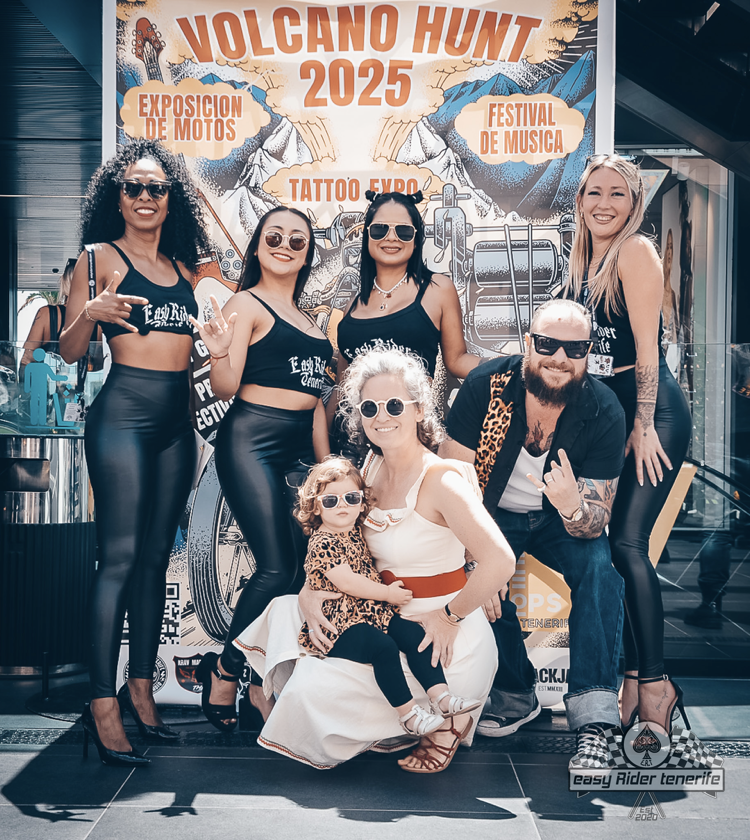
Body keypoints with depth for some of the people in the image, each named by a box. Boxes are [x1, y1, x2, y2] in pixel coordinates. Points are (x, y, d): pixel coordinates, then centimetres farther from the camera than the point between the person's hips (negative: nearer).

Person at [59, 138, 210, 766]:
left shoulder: (185, 267, 17)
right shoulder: (100, 257, 3)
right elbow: (68, 351, -1)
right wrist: (90, 312, -21)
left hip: (177, 419, 6)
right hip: (123, 413, -6)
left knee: (157, 557, 8)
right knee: (120, 556, -10)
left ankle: (141, 689, 15)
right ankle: (104, 704, -7)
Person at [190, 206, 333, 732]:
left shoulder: (306, 317, 20)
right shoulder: (248, 304, -1)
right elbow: (225, 390, -7)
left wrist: (325, 463, 17)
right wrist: (220, 351, -28)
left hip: (300, 448, 7)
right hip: (253, 440, -7)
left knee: (305, 564, 0)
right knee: (277, 567, -13)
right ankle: (225, 668, 8)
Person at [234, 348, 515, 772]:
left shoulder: (441, 479, -20)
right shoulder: (373, 467, 4)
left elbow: (500, 562, -31)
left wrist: (450, 616, -18)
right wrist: (310, 590, -6)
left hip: (442, 643, -8)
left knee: (314, 690, -16)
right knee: (285, 610, 5)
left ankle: (445, 720, 4)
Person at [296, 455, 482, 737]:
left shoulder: (357, 531, 12)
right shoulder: (323, 543, -15)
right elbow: (346, 583, -21)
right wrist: (388, 593, -12)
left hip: (373, 612, 9)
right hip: (338, 623, -9)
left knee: (415, 634, -7)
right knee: (384, 647, -28)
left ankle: (441, 696, -9)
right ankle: (408, 712, -20)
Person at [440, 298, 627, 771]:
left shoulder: (605, 413, -22)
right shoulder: (487, 385, -23)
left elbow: (597, 521, -20)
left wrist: (571, 505, -45)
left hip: (560, 519, 0)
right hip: (492, 514, 0)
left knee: (599, 568, -29)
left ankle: (593, 721, -24)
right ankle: (515, 693, -2)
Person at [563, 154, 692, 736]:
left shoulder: (635, 250, -10)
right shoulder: (585, 257, 14)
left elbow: (647, 347, -14)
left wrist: (643, 426, -16)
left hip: (654, 413, -8)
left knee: (627, 540, -13)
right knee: (609, 540, 5)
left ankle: (654, 682, -4)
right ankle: (635, 674, 14)